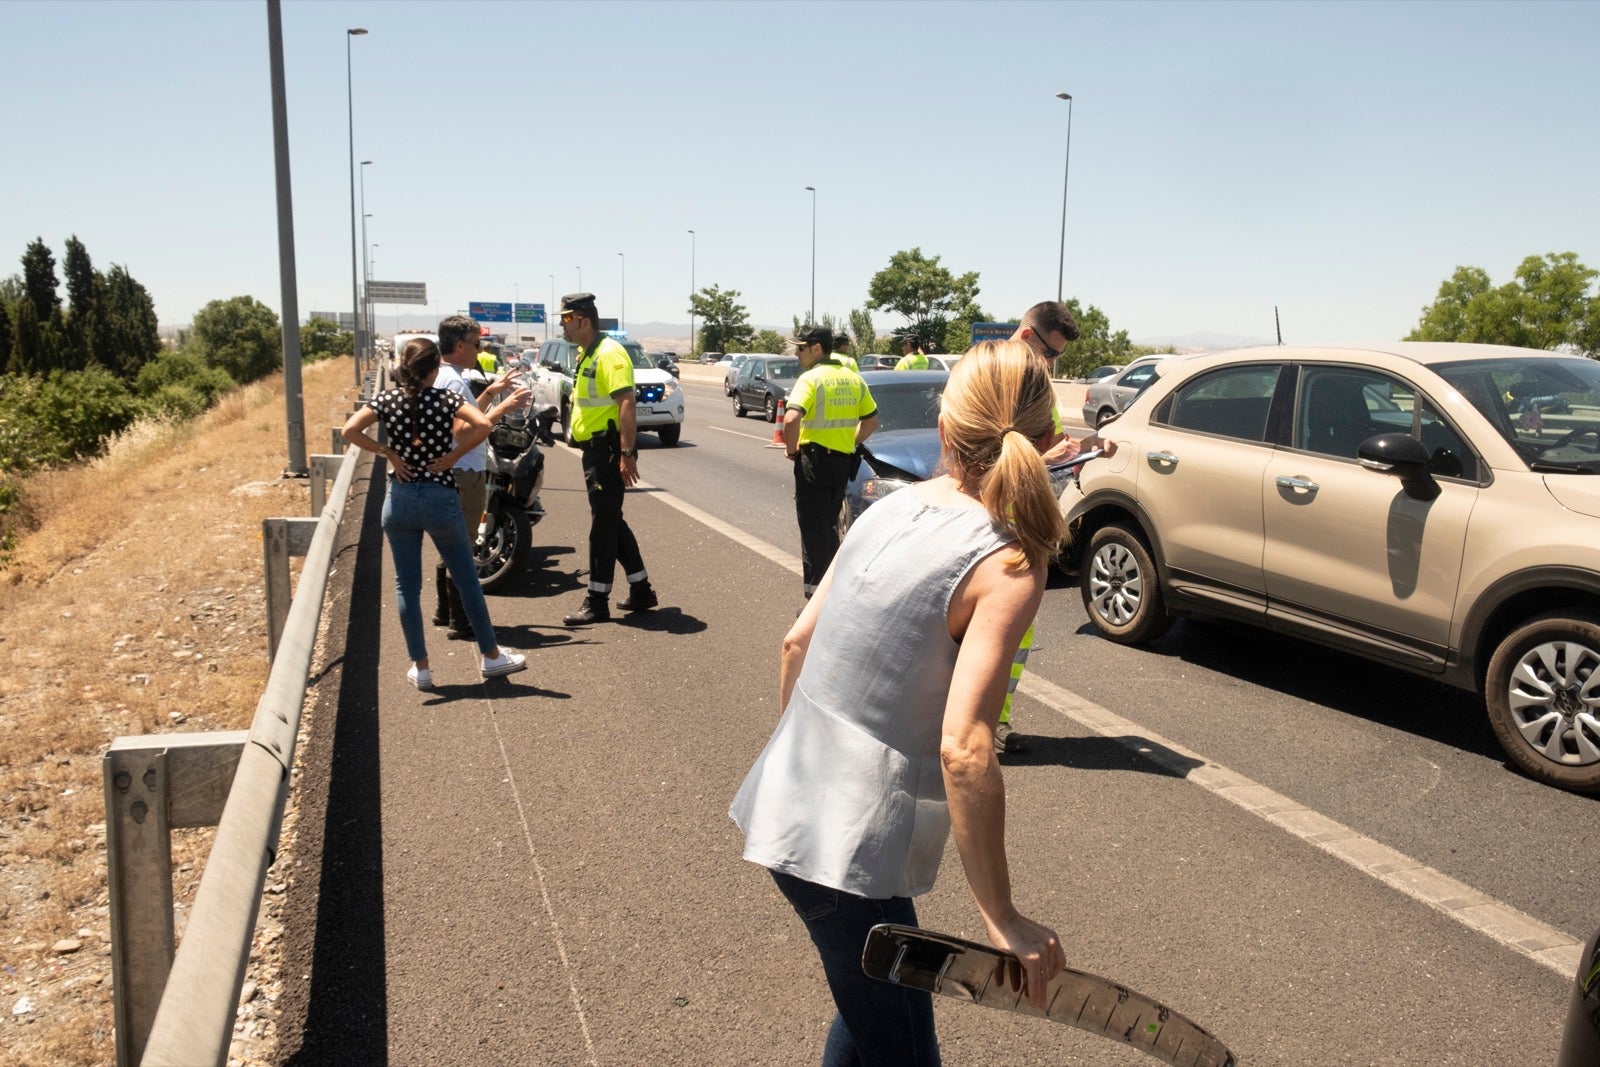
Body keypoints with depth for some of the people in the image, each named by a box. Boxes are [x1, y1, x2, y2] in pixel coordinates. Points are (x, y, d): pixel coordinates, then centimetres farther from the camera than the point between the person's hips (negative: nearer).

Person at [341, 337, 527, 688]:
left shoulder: (387, 400, -1)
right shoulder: (445, 398, -6)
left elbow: (349, 430, -12)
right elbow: (483, 425, -21)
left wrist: (386, 452, -3)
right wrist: (453, 455, -10)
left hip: (400, 499, 2)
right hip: (441, 499, -2)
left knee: (407, 586, 10)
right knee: (467, 580, 11)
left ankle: (420, 667, 13)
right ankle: (491, 656, 20)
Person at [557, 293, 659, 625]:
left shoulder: (609, 353, -16)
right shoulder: (585, 354, 17)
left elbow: (626, 404, -24)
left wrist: (627, 454, -29)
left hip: (609, 449, -10)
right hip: (595, 448, 10)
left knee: (603, 525, -4)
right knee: (611, 522, 15)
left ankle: (597, 602, 2)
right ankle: (641, 591, 24)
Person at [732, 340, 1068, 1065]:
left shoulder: (890, 508, 3)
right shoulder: (1008, 566, -17)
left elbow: (798, 643, 9)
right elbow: (963, 749, -25)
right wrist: (1000, 918, -18)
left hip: (788, 807, 7)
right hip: (846, 848, -7)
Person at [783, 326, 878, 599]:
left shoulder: (810, 378, -13)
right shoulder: (854, 379, 10)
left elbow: (792, 419, -26)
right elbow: (872, 420, 16)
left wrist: (791, 449, -11)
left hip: (815, 459, -7)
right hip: (844, 460, 7)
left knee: (813, 528, -2)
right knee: (829, 523, 21)